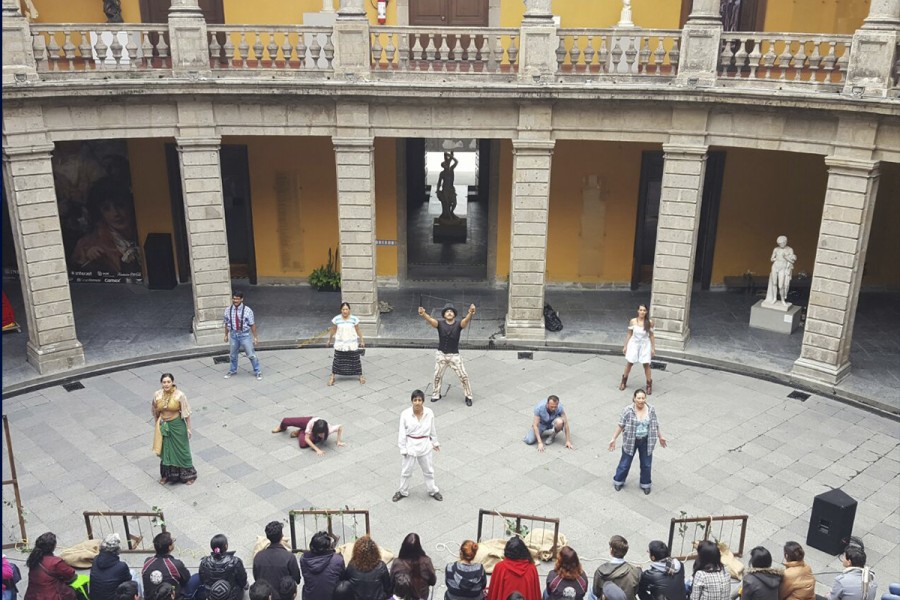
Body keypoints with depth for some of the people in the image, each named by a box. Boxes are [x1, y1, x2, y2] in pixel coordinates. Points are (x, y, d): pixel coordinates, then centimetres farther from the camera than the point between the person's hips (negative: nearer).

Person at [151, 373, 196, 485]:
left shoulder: (179, 395, -17)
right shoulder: (157, 395, -8)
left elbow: (186, 412, -11)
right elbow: (155, 411, 9)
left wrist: (189, 428, -9)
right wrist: (158, 423, 16)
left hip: (177, 425, -3)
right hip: (163, 426, 3)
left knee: (181, 450, 7)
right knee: (165, 450, 16)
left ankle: (188, 474, 22)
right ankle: (166, 474, 33)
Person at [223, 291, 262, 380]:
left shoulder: (247, 310, -15)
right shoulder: (228, 310, -5)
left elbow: (252, 324, -9)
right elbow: (227, 323, 7)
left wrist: (255, 337, -6)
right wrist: (226, 335, 13)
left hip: (244, 335, -3)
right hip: (233, 334, 3)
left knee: (251, 354, 3)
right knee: (233, 354, 21)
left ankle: (257, 372, 20)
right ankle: (232, 370, 43)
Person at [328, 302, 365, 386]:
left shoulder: (354, 319, -8)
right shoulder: (336, 319, -7)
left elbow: (358, 331, 0)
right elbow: (333, 330, 5)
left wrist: (362, 341, 3)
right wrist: (329, 340, 13)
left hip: (352, 344, 0)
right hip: (340, 344, 0)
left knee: (355, 360, 6)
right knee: (337, 360, 5)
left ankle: (360, 376, 19)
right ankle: (332, 377, 17)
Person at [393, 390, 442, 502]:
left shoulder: (429, 413, -14)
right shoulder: (405, 414, -19)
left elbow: (432, 430, 1)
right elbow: (402, 433, -11)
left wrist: (435, 442, 11)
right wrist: (403, 449, -9)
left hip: (425, 446, 1)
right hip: (410, 446, -1)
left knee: (428, 470, 19)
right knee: (406, 471, 16)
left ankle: (432, 491, 40)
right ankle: (403, 491, 38)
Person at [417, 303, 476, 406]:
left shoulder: (458, 325, -11)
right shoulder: (440, 324, -9)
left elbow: (466, 320, -31)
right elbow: (430, 320, -28)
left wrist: (470, 313, -55)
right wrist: (423, 314, -51)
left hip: (454, 355, -1)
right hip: (441, 354, 1)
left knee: (464, 376, 0)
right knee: (437, 376, 14)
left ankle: (468, 397, 17)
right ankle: (436, 395, 35)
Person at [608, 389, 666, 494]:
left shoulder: (651, 410, -6)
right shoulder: (628, 410, -16)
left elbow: (655, 425, 6)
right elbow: (620, 425, -9)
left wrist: (660, 437, 13)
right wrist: (613, 439, -8)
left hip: (646, 442, 2)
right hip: (630, 441, -2)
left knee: (646, 464, 12)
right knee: (625, 463, 10)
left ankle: (645, 484, 32)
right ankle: (618, 481, 32)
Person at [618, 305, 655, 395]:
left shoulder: (649, 322, -10)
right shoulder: (632, 321, -9)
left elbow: (651, 336, -2)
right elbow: (629, 334, 0)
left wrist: (653, 348, -1)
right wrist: (625, 346, 3)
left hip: (645, 345, -1)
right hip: (634, 344, 1)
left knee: (646, 364, 0)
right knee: (629, 363, 10)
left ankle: (649, 384, 15)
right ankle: (624, 381, 32)